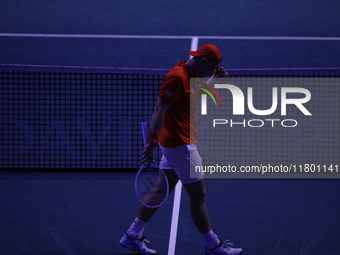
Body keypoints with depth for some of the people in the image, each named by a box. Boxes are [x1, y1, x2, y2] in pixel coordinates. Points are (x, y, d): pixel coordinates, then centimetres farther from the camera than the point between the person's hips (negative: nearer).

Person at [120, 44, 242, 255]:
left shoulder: (191, 75, 9)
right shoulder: (177, 77, -21)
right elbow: (160, 110, -24)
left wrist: (214, 79, 7)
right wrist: (152, 143, -28)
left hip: (175, 143, 10)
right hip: (180, 145, -10)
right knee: (199, 195, 0)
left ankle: (133, 236, 19)